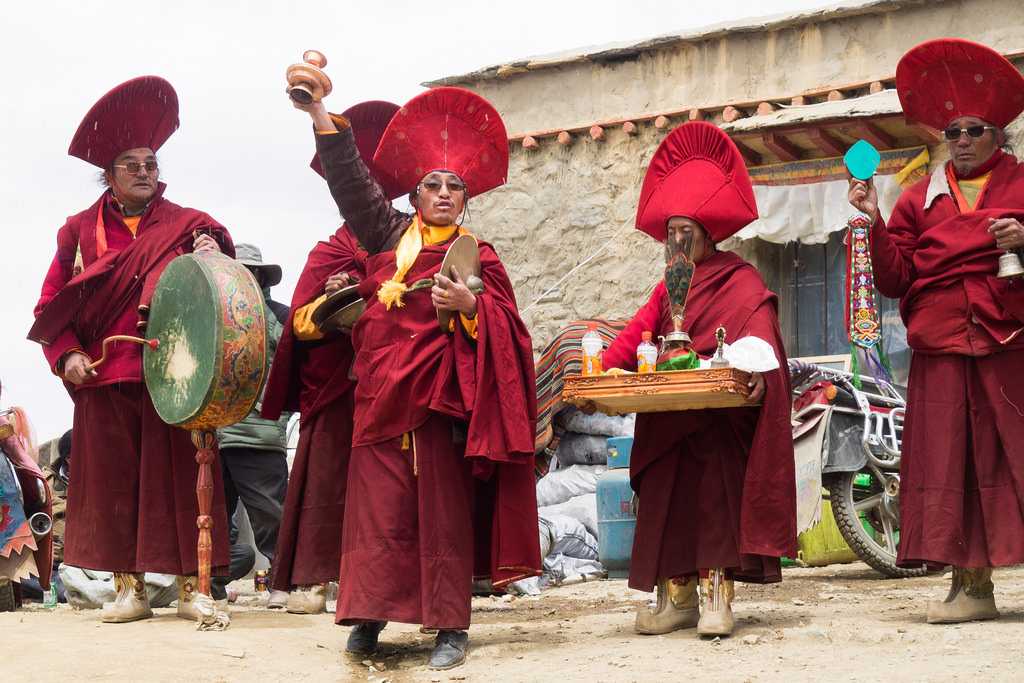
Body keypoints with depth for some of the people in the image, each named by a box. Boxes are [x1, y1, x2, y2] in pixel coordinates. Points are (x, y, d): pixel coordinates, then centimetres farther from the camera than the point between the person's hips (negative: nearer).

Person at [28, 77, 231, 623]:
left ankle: (190, 587, 2)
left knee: (179, 475, -2)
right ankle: (129, 588, 10)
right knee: (112, 480, 2)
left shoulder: (188, 226, 10)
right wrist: (66, 354, -4)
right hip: (102, 378, 1)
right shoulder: (80, 230, 12)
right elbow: (50, 304, 11)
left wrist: (212, 259, -17)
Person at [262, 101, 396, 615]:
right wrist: (328, 303, -17)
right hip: (335, 387, -1)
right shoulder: (327, 254, 10)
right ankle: (310, 578, -1)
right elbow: (300, 322, 2)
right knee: (327, 476, -3)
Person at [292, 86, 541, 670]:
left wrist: (469, 306, -20)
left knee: (443, 507, -3)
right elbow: (351, 179, 8)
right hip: (382, 395, 3)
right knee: (379, 505, -1)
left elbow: (506, 324, 0)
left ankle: (451, 626, 1)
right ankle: (370, 614, 5)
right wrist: (320, 114, 0)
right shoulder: (391, 234, 12)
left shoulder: (477, 255, 4)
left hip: (440, 398, -3)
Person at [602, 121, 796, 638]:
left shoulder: (740, 280, -4)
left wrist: (758, 371, -42)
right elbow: (637, 334, 7)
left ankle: (717, 595, -5)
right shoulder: (669, 287, 18)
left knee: (718, 496, -7)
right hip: (668, 422, 7)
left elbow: (758, 327, -22)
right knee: (667, 501, 6)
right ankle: (676, 596, 12)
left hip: (721, 416, -7)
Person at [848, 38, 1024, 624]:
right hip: (941, 345, 3)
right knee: (950, 459, 0)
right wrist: (875, 223, -1)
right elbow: (894, 279, 11)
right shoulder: (921, 198, 17)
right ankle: (973, 586, 5)